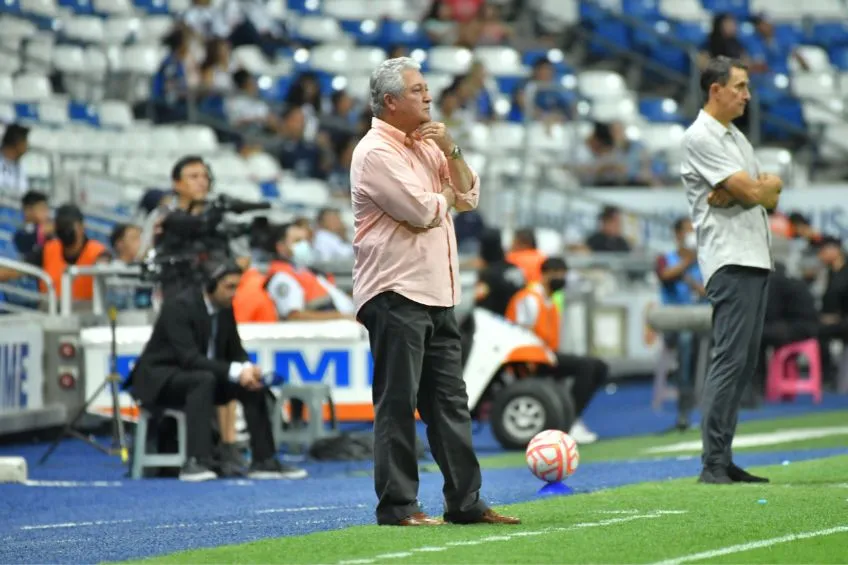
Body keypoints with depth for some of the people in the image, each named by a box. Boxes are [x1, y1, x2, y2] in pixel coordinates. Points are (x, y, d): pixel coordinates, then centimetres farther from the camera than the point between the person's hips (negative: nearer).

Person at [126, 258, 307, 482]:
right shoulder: (179, 306, -23)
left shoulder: (225, 308, 1)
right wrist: (235, 372, -36)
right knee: (204, 379, -36)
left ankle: (264, 461, -9)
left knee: (253, 385, -11)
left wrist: (247, 369, -18)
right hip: (160, 378, -8)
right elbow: (188, 358, -31)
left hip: (204, 378, 8)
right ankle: (196, 462, -45)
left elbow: (235, 351, 6)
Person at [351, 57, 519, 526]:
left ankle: (465, 501, 12)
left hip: (436, 294, 9)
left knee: (449, 400, 9)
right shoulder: (376, 153, -10)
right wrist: (445, 194, 4)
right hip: (395, 294, -9)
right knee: (397, 403, -6)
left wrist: (450, 151, 1)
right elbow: (422, 211, -17)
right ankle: (397, 505, -3)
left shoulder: (425, 147, 18)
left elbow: (469, 196, 15)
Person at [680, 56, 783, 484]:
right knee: (730, 359, -13)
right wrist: (768, 184, 7)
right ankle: (713, 464, -14)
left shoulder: (736, 137, 20)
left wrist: (732, 194, -8)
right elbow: (753, 193, -15)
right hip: (730, 261, -9)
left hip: (756, 258, 9)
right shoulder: (701, 138, -9)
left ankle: (723, 461, 9)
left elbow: (767, 194, 12)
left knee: (744, 361, 7)